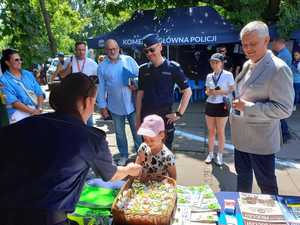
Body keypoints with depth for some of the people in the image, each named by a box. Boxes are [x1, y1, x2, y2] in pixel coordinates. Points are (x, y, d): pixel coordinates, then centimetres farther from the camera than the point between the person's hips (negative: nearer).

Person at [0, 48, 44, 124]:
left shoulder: (28, 74, 16)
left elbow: (39, 92, 11)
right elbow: (13, 101, -9)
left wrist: (39, 108, -7)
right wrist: (32, 111, -19)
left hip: (36, 109, 5)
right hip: (19, 112, -4)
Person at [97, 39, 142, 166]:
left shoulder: (129, 60, -1)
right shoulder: (102, 67, 2)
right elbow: (101, 88, 4)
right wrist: (102, 106, 3)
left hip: (132, 103, -1)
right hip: (115, 106, 1)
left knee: (137, 130, 9)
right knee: (119, 133, 14)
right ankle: (124, 155, 31)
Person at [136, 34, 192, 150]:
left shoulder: (173, 67, -5)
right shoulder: (143, 69, 5)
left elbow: (187, 91, -3)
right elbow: (140, 94, 9)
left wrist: (179, 113, -9)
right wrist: (138, 118, 7)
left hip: (165, 115, -3)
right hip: (146, 116, 3)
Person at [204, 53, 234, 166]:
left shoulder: (228, 75, -7)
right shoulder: (209, 76, 8)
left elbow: (233, 90, -6)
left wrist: (221, 92, -19)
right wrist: (208, 92, -7)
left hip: (221, 105, -4)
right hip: (210, 105, 5)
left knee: (220, 132, 6)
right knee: (211, 131, 12)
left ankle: (220, 155, 21)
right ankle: (210, 154, 25)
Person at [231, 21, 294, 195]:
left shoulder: (279, 69, -18)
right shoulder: (247, 65, 6)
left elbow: (284, 109, -21)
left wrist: (247, 107, -23)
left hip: (260, 141, -8)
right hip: (242, 136, 8)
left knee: (266, 185, 10)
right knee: (243, 176, 24)